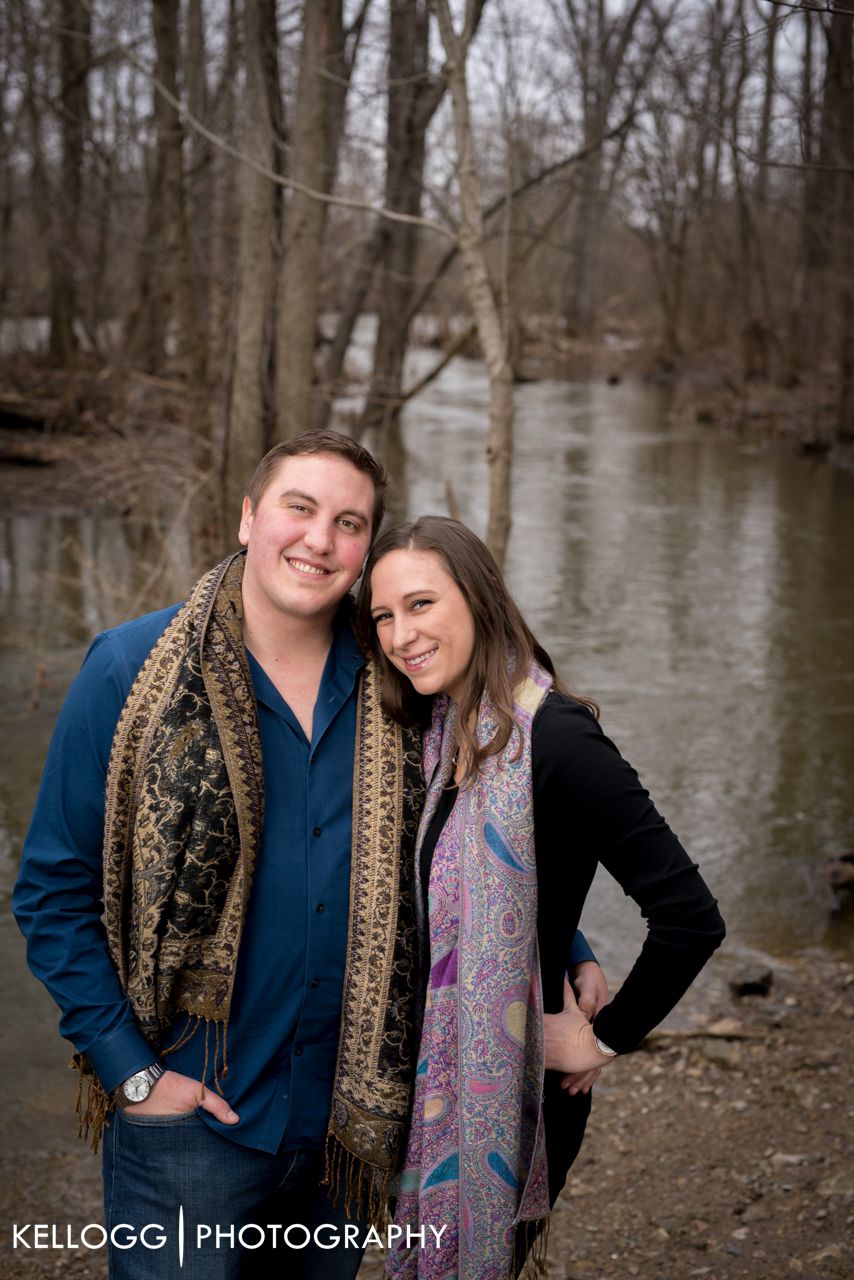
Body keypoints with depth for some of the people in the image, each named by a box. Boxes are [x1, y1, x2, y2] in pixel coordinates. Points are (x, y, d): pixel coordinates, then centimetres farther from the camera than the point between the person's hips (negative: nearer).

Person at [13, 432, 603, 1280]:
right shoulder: (131, 672, -9)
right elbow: (55, 892, -6)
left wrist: (565, 953, 1)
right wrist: (129, 1068, -10)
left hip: (347, 1116, 3)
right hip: (188, 1119, -3)